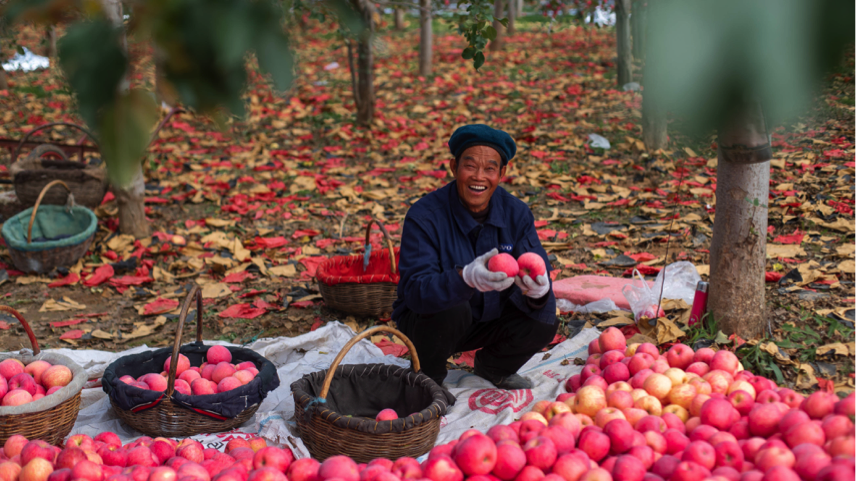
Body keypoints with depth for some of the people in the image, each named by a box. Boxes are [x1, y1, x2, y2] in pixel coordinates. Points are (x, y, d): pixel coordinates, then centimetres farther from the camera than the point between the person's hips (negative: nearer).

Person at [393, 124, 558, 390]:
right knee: (453, 309, -35)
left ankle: (492, 367, 16)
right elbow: (415, 291, -34)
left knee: (544, 324, -17)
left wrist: (538, 291, -42)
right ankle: (427, 377, -3)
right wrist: (466, 278, -53)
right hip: (429, 320, -4)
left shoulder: (516, 213, -11)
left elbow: (540, 276, -16)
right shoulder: (424, 216, -24)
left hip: (490, 318, 5)